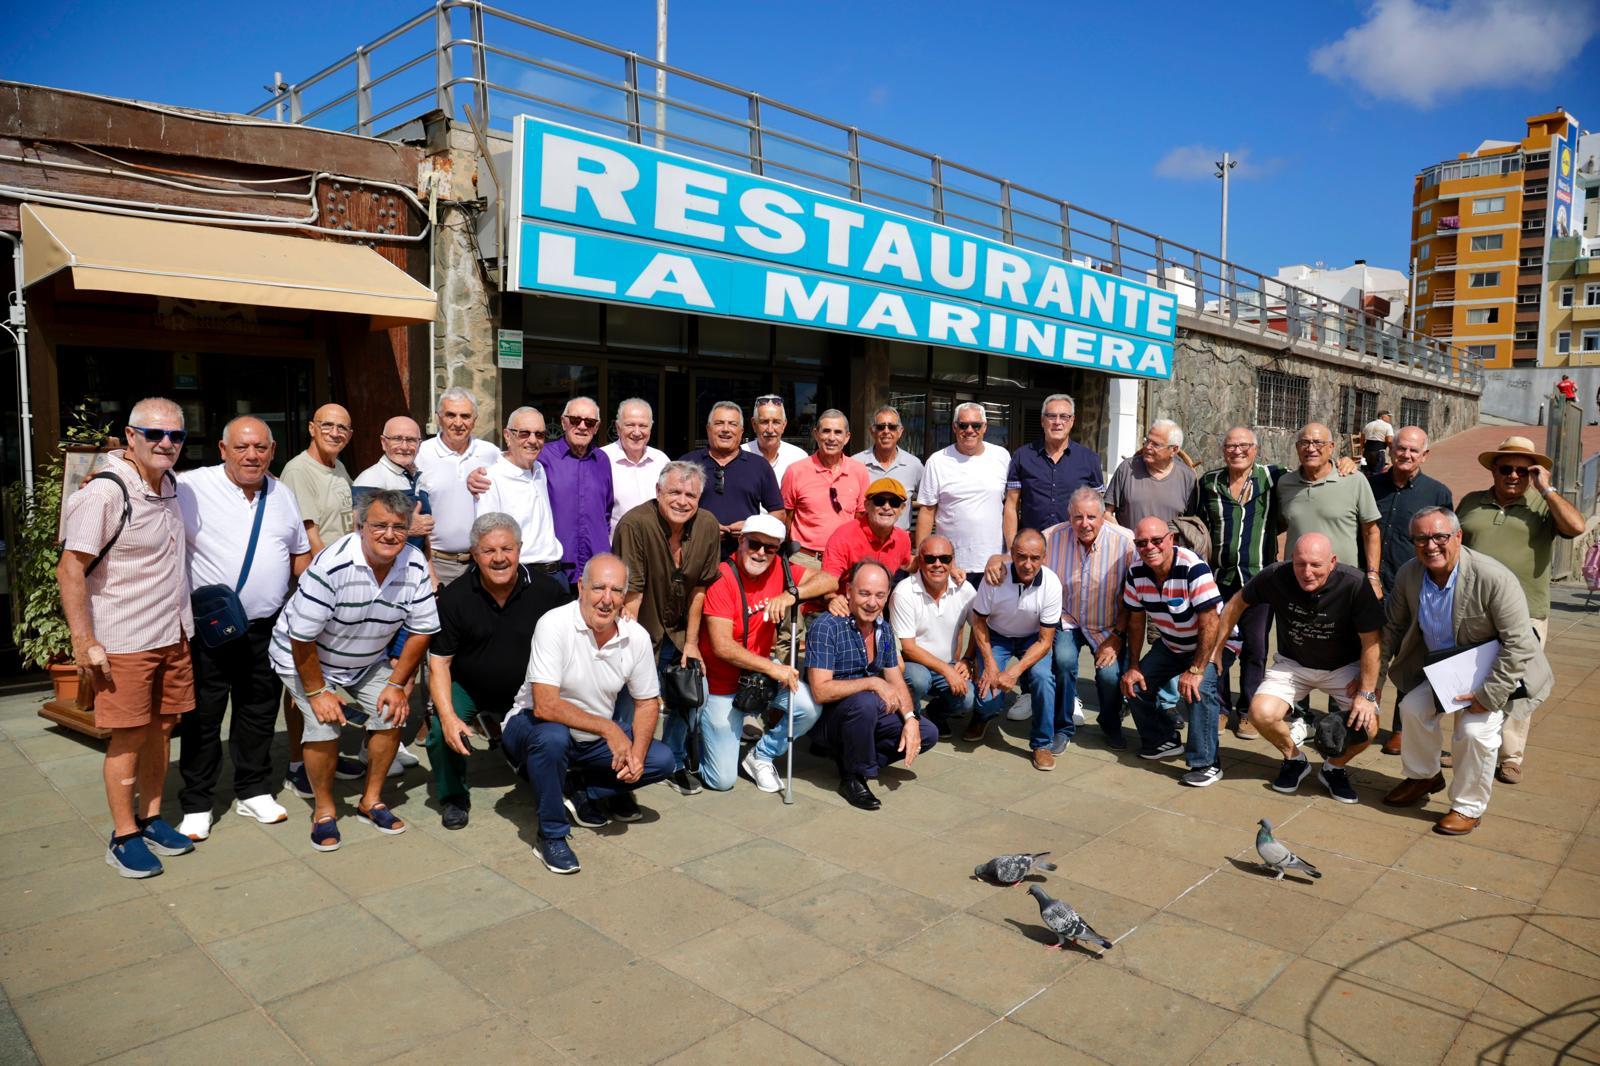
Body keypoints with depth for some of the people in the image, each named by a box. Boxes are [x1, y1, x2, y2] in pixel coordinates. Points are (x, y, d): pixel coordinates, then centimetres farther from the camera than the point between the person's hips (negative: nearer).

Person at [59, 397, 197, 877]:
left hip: (173, 635, 7)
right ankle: (124, 836, 15)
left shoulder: (170, 485, 7)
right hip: (123, 641, -7)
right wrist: (84, 643, -19)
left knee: (160, 728, 13)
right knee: (128, 736, 2)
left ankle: (151, 818, 27)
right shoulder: (105, 493, -16)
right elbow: (70, 570, -16)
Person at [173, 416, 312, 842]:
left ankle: (253, 792, 29)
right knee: (202, 716, 4)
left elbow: (301, 553, 17)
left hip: (268, 627, 5)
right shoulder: (192, 487, -7)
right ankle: (196, 805, 19)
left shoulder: (281, 495, 10)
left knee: (259, 712, 14)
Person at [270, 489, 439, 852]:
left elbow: (421, 630, -9)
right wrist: (316, 692, -20)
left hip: (367, 660, 5)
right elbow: (302, 637, -26)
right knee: (324, 726, -19)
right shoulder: (332, 565, -32)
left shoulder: (415, 566, -18)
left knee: (392, 714, -9)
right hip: (304, 657, -4)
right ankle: (323, 811, 5)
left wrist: (396, 684, -11)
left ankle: (371, 800, 13)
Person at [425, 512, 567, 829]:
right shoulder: (454, 597, -13)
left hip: (526, 691, 0)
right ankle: (453, 797, 7)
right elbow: (439, 661, -10)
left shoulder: (548, 590, -13)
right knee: (441, 731, -25)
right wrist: (448, 716, -24)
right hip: (467, 688, 0)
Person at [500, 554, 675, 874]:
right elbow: (545, 706, -31)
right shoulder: (554, 625, -25)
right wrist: (608, 729, -29)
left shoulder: (637, 637, -11)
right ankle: (551, 836, -16)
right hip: (533, 726, -4)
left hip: (595, 739, 5)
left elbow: (647, 702, 1)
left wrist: (636, 753, -15)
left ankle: (586, 794, 9)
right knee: (552, 736, -38)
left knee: (661, 760, -11)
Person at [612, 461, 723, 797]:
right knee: (628, 701, -9)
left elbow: (700, 588, 0)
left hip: (679, 633, 5)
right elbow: (630, 593, -24)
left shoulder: (708, 526, -8)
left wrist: (691, 642, 2)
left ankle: (676, 765, 35)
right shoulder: (635, 524, -25)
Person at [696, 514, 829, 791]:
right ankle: (705, 733, 29)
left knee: (809, 707, -22)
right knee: (722, 780, -5)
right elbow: (722, 647, -28)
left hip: (760, 672, 5)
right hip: (722, 683, -5)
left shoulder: (777, 568, -7)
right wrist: (773, 668, -27)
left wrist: (792, 594, -28)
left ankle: (760, 757, 6)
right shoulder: (722, 578, -22)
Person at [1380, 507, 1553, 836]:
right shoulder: (1408, 575, -12)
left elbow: (1518, 644, -26)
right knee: (1413, 708, -2)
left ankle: (1468, 808, 3)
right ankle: (1423, 777, 27)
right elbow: (1393, 628, 2)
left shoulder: (1494, 579, -30)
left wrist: (1489, 695, -25)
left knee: (1475, 730, -19)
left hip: (1496, 671, -5)